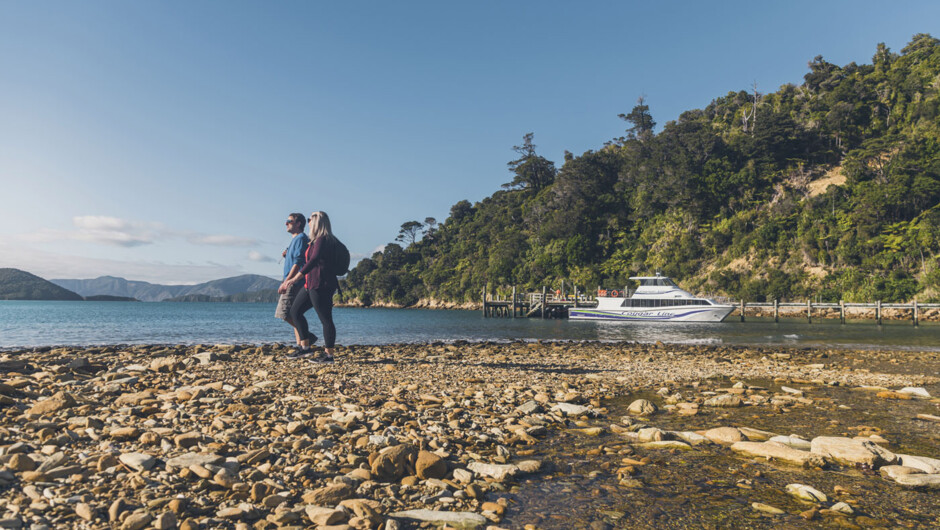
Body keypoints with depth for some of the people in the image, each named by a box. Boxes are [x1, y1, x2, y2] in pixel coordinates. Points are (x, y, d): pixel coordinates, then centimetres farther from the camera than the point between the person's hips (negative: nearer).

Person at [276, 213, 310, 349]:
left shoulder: (301, 238, -9)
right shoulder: (295, 239, 22)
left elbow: (298, 263, -19)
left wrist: (286, 282, -23)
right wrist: (287, 255, 8)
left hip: (295, 282, -10)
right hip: (294, 284, 10)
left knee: (285, 313, -13)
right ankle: (300, 345, 8)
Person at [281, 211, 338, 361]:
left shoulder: (322, 240, -13)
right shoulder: (315, 240, 19)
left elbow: (313, 260, -26)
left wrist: (295, 278, -32)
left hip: (321, 285, -11)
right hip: (311, 284, 11)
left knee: (325, 319, -5)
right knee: (295, 311, 12)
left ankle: (328, 354, 1)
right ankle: (306, 347, 16)